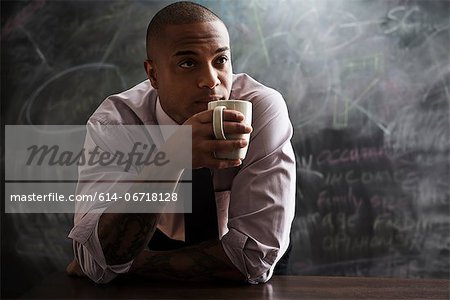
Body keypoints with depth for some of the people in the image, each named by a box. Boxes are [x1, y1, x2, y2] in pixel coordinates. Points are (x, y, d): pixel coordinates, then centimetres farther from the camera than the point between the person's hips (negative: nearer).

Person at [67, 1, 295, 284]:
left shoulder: (264, 109, -22)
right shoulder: (114, 121, -18)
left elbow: (256, 256, -24)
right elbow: (98, 262, -29)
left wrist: (132, 264, -21)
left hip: (241, 291, 1)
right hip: (146, 292, 0)